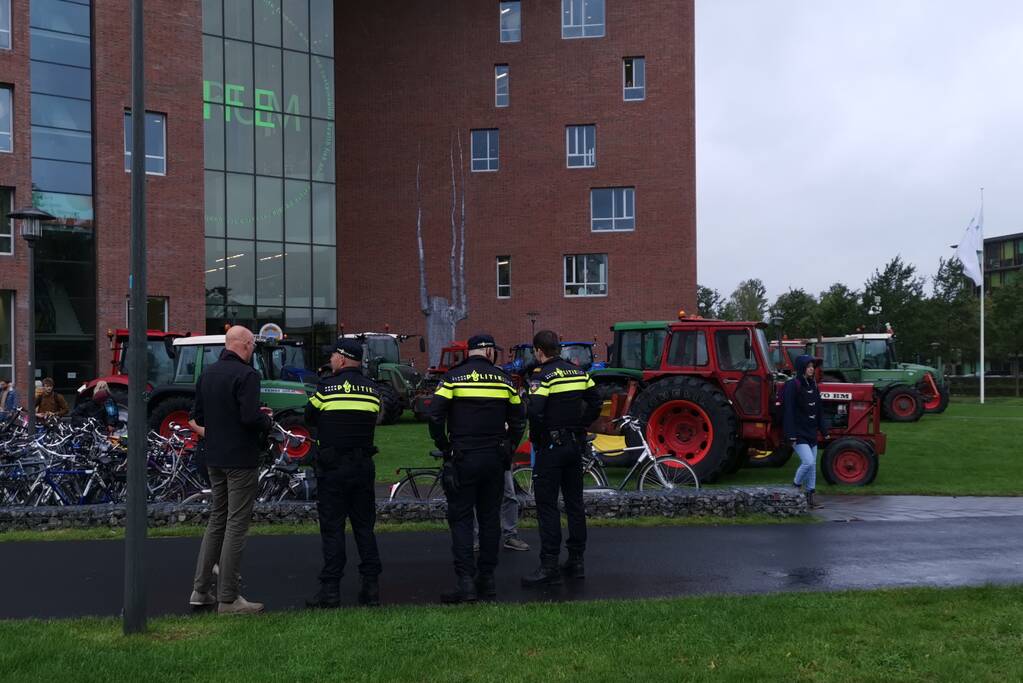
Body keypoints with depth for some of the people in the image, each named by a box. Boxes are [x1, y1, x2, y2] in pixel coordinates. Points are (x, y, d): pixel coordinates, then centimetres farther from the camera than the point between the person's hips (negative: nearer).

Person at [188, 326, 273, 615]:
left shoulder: (207, 374, 9)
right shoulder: (246, 374, -16)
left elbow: (199, 418, 14)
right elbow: (251, 418, -25)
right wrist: (266, 421, -4)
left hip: (214, 458, 8)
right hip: (241, 460, -8)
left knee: (216, 520, 18)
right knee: (236, 525, -2)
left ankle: (201, 589, 19)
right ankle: (227, 598, 1)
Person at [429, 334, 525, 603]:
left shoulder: (453, 377, -3)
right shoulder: (503, 379, 6)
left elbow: (435, 416, -10)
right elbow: (518, 421, 11)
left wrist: (445, 447, 3)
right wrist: (508, 450, 20)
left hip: (463, 459, -3)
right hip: (495, 459, 3)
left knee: (461, 518, 0)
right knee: (490, 517, 12)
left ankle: (465, 581, -8)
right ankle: (487, 578, 16)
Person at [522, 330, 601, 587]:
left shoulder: (543, 377, -13)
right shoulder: (579, 373, 8)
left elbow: (535, 412, -24)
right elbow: (595, 404, 11)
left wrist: (536, 438, -9)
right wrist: (580, 427, 14)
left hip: (551, 447, -7)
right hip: (576, 445, 7)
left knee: (547, 506, -3)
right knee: (574, 503, 13)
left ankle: (549, 566, -5)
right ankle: (576, 561, 18)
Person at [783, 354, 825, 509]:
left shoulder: (813, 385, 11)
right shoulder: (792, 386, -13)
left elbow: (818, 409, 17)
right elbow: (788, 411, -17)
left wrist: (823, 429, 14)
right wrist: (791, 434, -21)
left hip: (811, 433, 8)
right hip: (798, 433, -8)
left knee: (812, 465, 9)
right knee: (808, 461, -17)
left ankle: (810, 496, 16)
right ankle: (795, 487, 4)